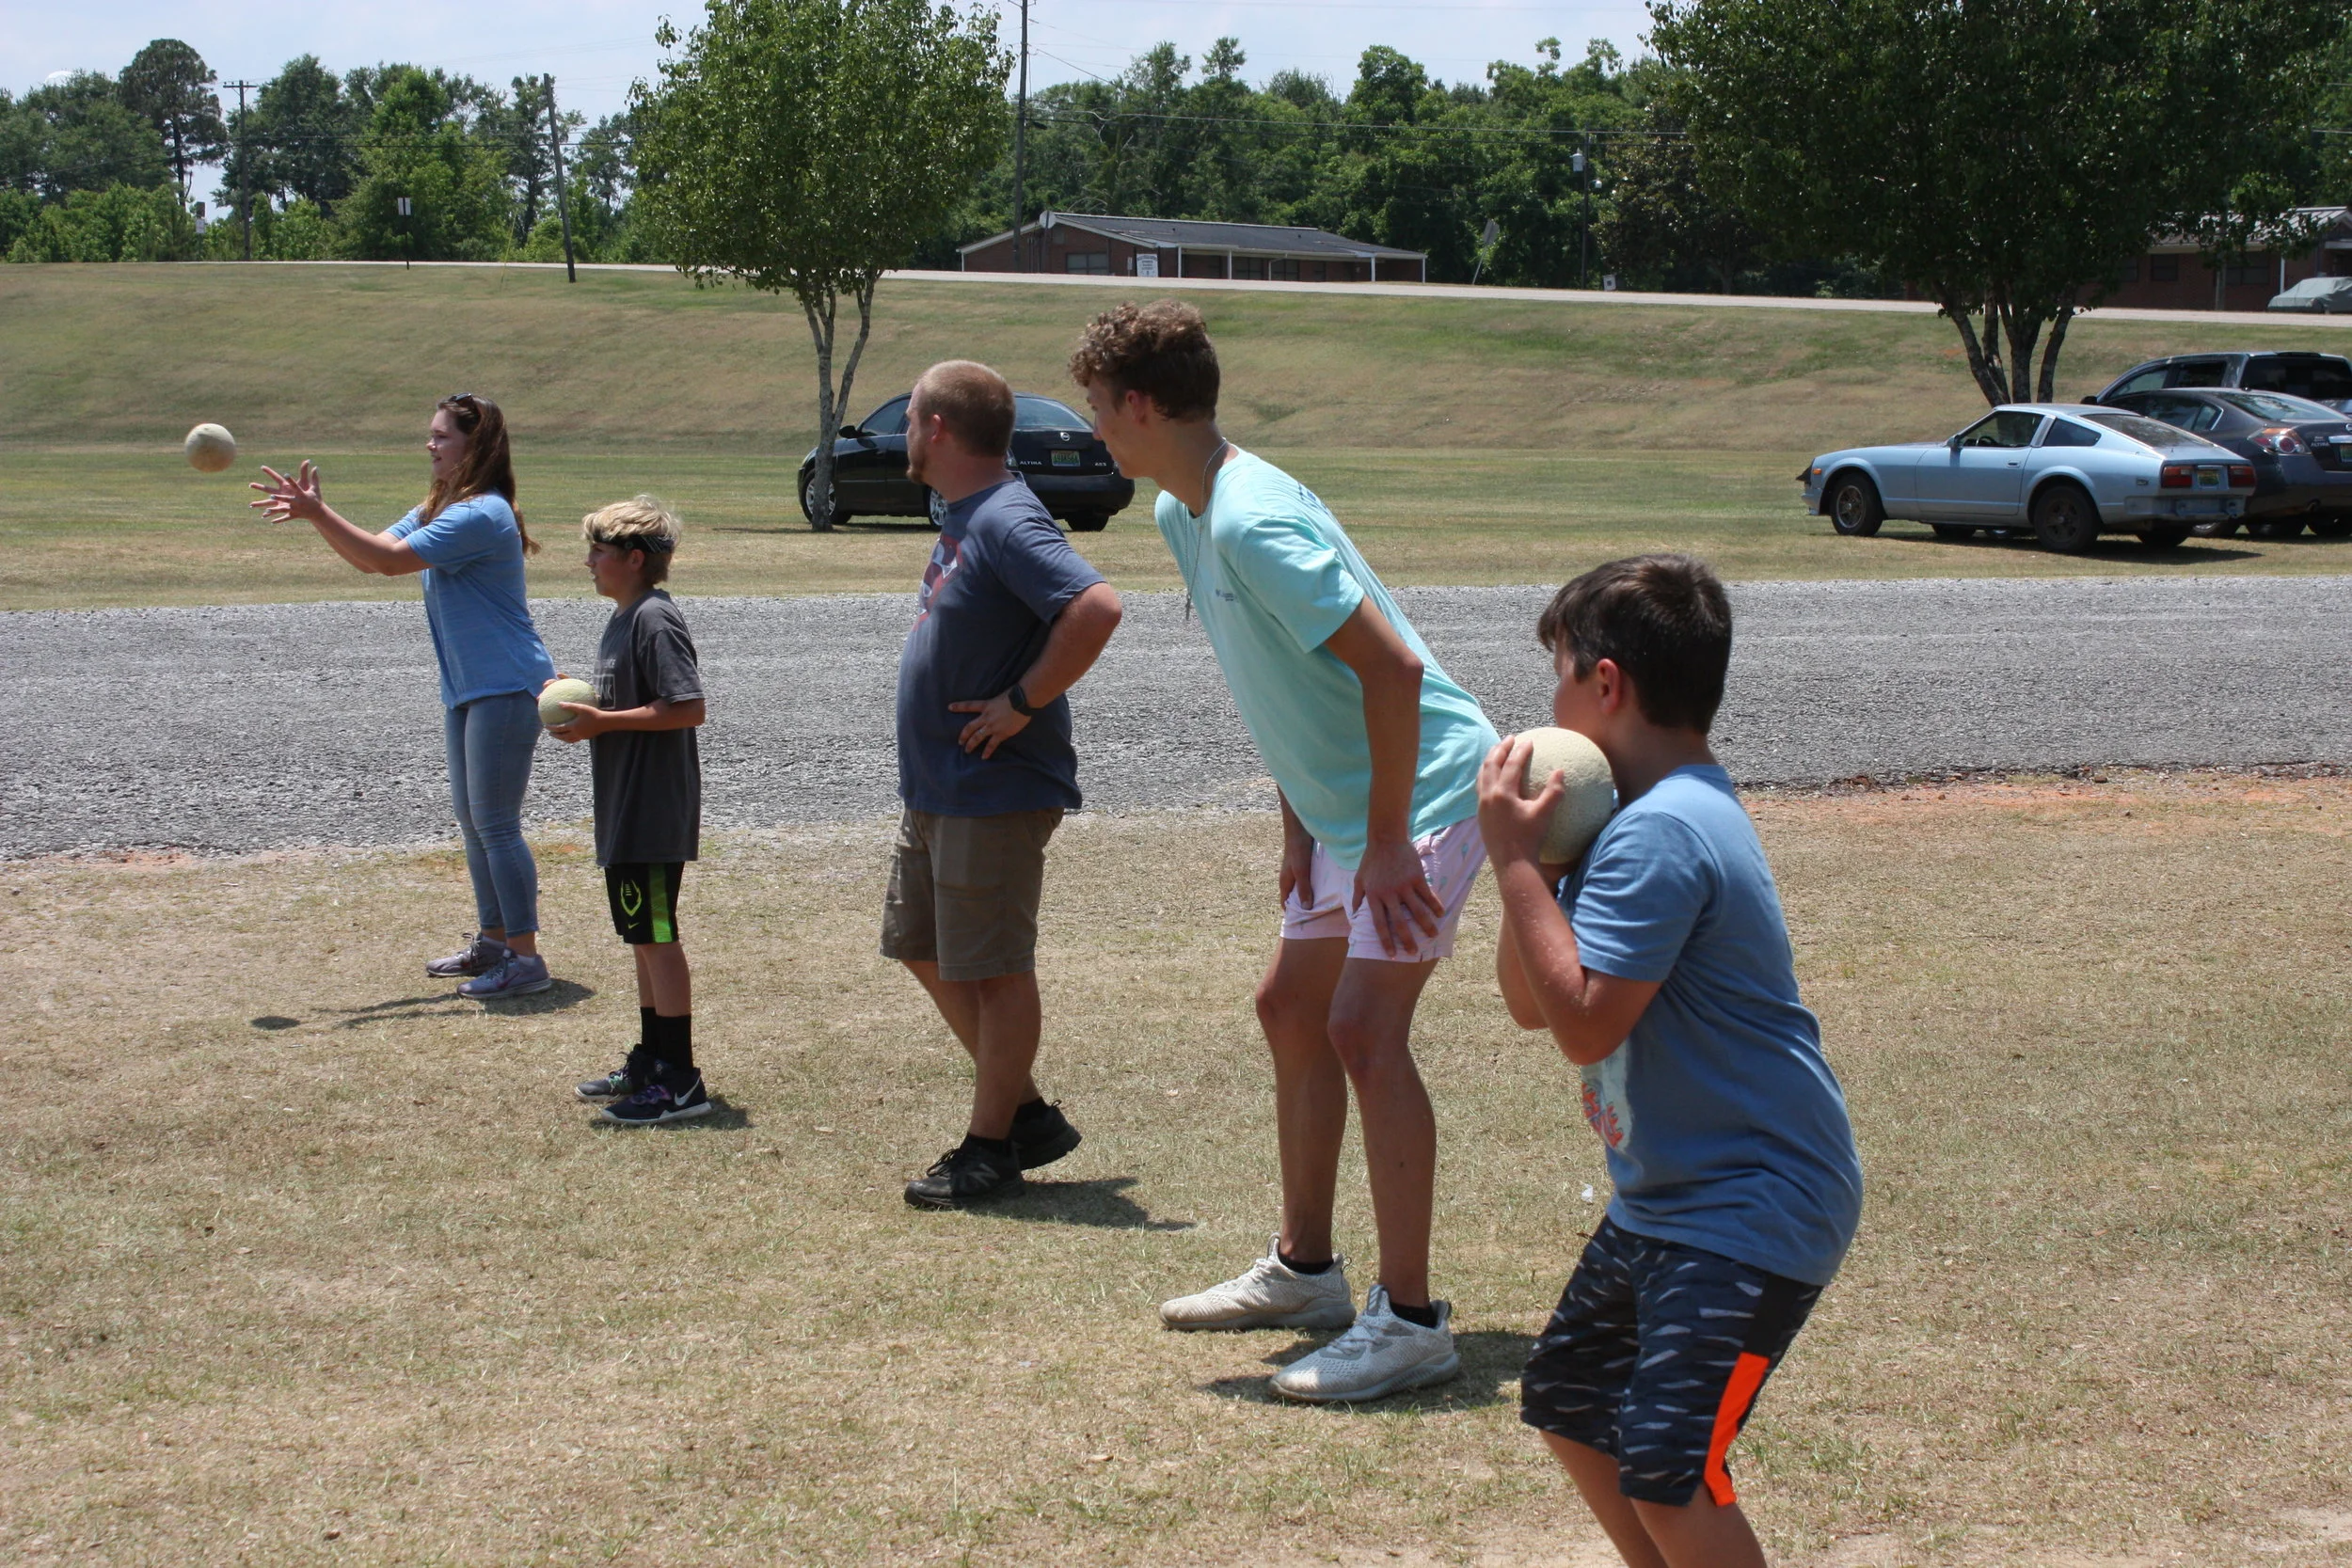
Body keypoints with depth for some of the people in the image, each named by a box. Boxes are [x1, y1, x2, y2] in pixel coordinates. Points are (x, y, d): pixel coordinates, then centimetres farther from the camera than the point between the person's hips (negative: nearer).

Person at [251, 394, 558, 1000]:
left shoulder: (482, 515, -19)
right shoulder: (441, 509, 14)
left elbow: (391, 559, -23)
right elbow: (370, 556, 13)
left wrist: (318, 514, -20)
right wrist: (315, 513, 0)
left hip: (506, 689, -10)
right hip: (469, 689, 10)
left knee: (495, 823, -8)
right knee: (472, 817, 16)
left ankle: (525, 959, -3)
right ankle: (493, 942, 26)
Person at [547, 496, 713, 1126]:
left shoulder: (655, 619, -17)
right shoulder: (624, 617, 14)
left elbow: (688, 708, -25)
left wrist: (602, 721, -22)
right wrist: (582, 708, 5)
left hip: (654, 813, -10)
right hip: (626, 811, 10)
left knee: (655, 936, -6)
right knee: (644, 936, 17)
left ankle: (680, 1081, -2)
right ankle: (651, 1061, 27)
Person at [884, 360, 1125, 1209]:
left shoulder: (1006, 521, -20)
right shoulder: (962, 516, 11)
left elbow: (1095, 607, -33)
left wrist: (1022, 705, -25)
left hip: (995, 794, -11)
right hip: (936, 789, 11)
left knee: (992, 969, 1)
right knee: (925, 951, 17)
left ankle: (990, 1148, 12)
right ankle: (1028, 1114, 26)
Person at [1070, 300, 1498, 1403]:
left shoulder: (1255, 523, -26)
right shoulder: (1180, 514, 6)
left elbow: (1392, 668, -29)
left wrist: (1388, 844, -24)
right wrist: (1299, 824, 13)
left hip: (1424, 790, -11)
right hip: (1341, 808, 11)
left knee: (1363, 1028, -16)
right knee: (1290, 1007, 16)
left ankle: (1410, 1322, -13)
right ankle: (1304, 1271, 29)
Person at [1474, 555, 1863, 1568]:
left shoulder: (1663, 834, -22)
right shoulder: (1646, 816, 11)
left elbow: (1584, 1024, -26)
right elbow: (1529, 1004, 12)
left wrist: (1517, 859, -19)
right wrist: (1530, 852, -1)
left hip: (1750, 1209, -11)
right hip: (1665, 1199, 11)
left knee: (1665, 1469, -18)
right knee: (1565, 1401, 20)